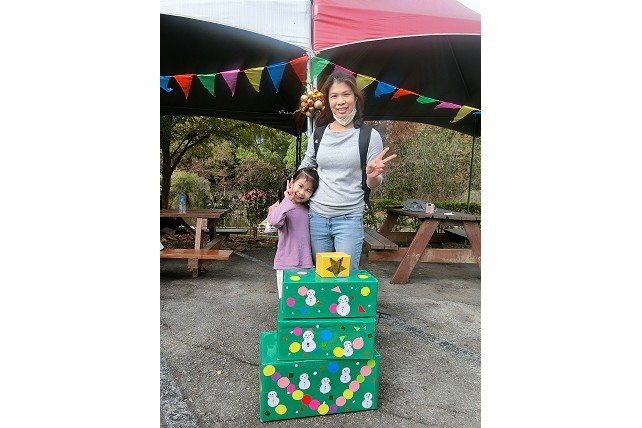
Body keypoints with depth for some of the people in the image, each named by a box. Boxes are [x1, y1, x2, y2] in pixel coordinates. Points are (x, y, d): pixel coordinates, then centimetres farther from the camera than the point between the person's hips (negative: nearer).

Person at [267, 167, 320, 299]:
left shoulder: (308, 210, 10)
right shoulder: (283, 207, -8)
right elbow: (275, 221, -30)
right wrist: (287, 201, -28)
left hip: (306, 264, 5)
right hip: (286, 264, -5)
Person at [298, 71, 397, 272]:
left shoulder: (369, 135, -4)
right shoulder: (318, 134, 4)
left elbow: (375, 184, -1)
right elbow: (305, 167, 21)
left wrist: (372, 176, -23)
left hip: (350, 218, -3)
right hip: (317, 216, 4)